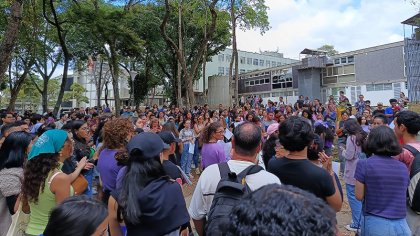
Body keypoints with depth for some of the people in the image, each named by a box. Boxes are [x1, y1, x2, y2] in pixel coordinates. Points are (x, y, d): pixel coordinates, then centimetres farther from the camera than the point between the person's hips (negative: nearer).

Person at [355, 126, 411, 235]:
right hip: (401, 226, 4)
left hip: (375, 224, -3)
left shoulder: (364, 164, -11)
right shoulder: (403, 168, 2)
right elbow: (400, 196, 10)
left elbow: (359, 196, -6)